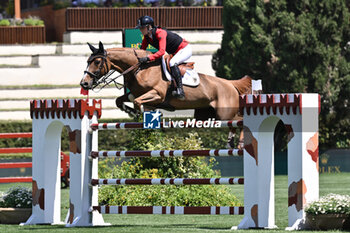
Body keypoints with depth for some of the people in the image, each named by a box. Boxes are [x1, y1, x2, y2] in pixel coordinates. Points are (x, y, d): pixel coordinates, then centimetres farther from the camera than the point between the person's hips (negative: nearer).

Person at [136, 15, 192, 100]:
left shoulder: (160, 33, -30)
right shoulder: (147, 36, -4)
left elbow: (161, 52, -40)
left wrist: (148, 58, -47)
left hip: (185, 49, -10)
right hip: (174, 53, 10)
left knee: (172, 63, -34)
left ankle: (180, 90, -37)